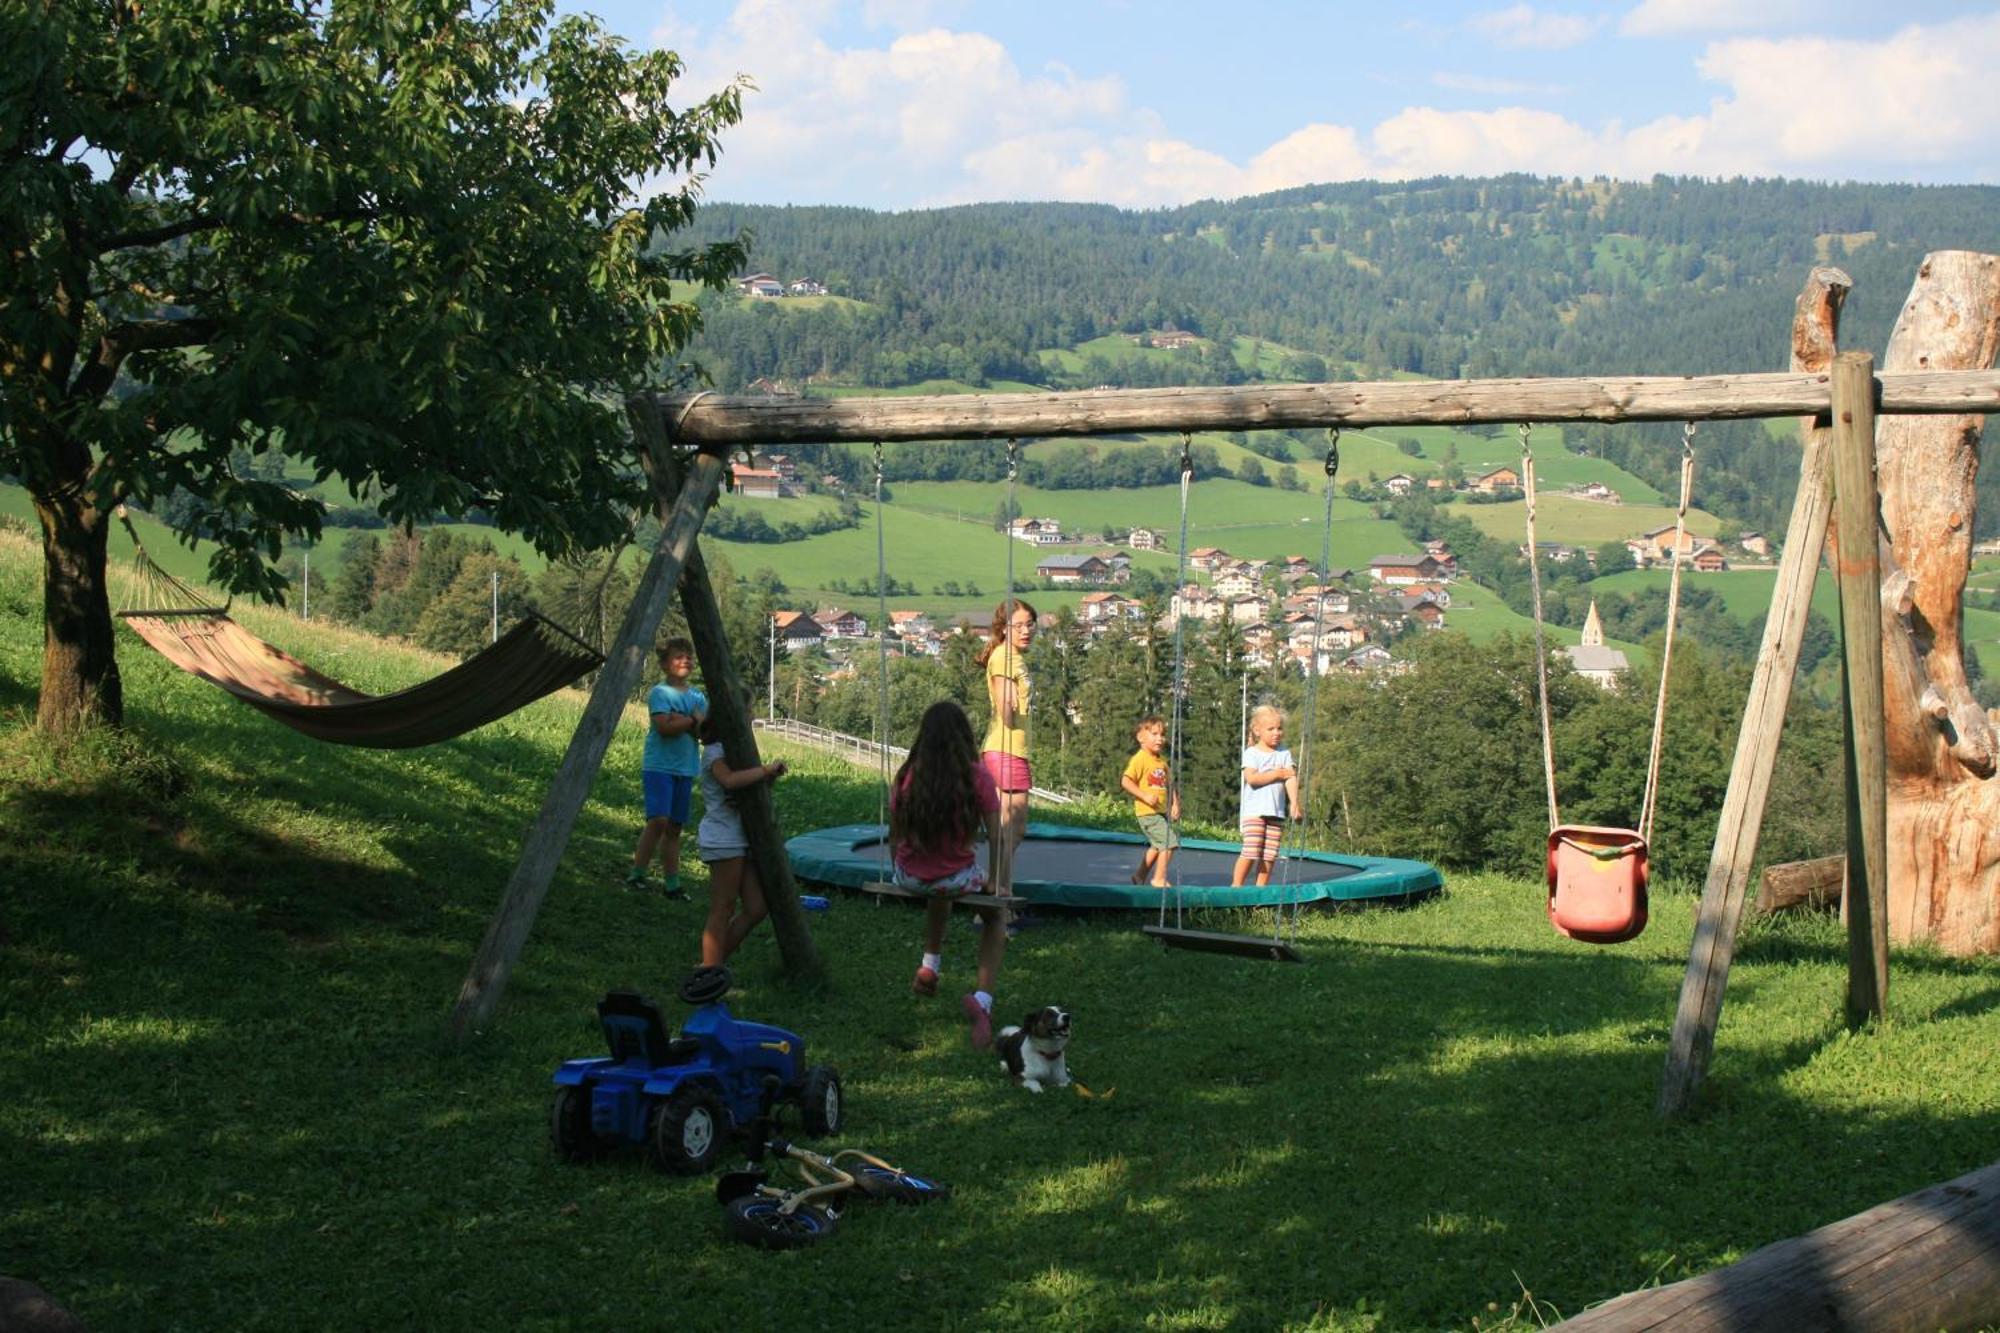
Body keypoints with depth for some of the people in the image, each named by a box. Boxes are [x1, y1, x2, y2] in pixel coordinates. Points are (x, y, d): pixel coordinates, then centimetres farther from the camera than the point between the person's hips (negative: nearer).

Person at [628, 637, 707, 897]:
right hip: (659, 766, -6)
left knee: (674, 827, 8)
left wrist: (680, 720, -14)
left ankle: (672, 883, 11)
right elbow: (665, 727, -19)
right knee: (658, 820, -18)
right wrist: (692, 720, -8)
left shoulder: (698, 697, 12)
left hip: (685, 770, 6)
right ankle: (636, 873, -8)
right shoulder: (659, 693, -5)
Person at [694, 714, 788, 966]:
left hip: (740, 839, 9)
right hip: (723, 840, -9)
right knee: (722, 912, -4)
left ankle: (713, 965, 16)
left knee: (756, 909, 8)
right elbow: (730, 780, -33)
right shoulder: (714, 752, -13)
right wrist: (767, 769, -24)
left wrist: (768, 777, -4)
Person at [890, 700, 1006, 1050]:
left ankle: (931, 965, 48)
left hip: (911, 876, 3)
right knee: (995, 916, 26)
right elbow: (996, 840, -9)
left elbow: (894, 837, 5)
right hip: (959, 877, -3)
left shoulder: (907, 776, -4)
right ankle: (982, 998, 5)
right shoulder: (977, 777, -11)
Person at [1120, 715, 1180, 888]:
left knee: (1157, 846, 21)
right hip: (1148, 813, -9)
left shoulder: (1162, 760, 12)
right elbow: (1125, 781, -21)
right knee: (1170, 843, -14)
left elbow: (1169, 784, 18)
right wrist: (1145, 796, -26)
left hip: (1162, 812, 9)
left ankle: (1140, 875, 35)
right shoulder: (1139, 760, -14)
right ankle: (1159, 879, -3)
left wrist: (1175, 804, 5)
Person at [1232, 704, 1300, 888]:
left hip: (1277, 812, 4)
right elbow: (1251, 778, -17)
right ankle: (1236, 885, 0)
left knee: (1269, 855, 3)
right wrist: (1278, 773, -12)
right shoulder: (1251, 753, -1)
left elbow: (1291, 778, -2)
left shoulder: (1284, 753, 10)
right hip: (1254, 812, -4)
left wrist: (1294, 803, -15)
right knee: (1251, 852, -11)